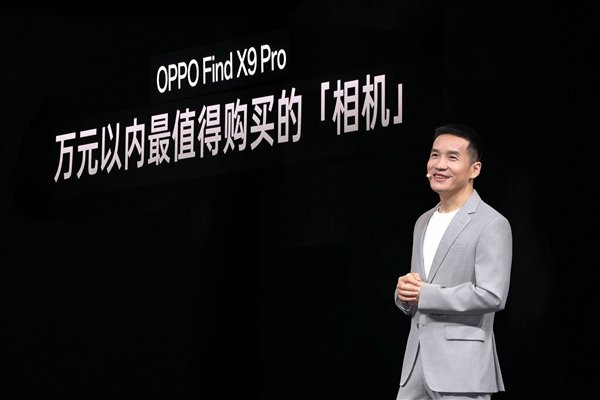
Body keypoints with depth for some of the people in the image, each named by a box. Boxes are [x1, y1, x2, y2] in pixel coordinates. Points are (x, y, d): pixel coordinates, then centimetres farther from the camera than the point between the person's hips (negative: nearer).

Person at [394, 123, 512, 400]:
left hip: (462, 368, -7)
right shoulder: (423, 222, 18)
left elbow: (492, 295, -18)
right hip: (416, 364, 7)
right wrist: (404, 292, -2)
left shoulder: (492, 225, -7)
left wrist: (424, 293, -13)